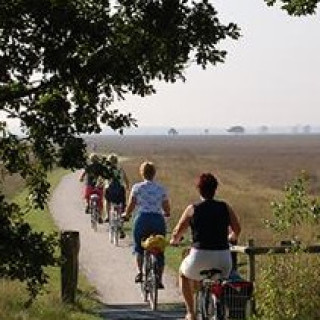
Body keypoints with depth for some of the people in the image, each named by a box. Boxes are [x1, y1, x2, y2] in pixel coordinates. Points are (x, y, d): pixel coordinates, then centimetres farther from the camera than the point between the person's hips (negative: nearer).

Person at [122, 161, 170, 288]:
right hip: (158, 220, 2)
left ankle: (139, 271, 0)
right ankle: (159, 279, 9)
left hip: (142, 218, -2)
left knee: (138, 247, 18)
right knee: (159, 251, 13)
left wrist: (126, 215, 18)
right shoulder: (161, 189, 8)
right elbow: (167, 211, 8)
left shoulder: (137, 187, 1)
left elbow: (130, 206, -2)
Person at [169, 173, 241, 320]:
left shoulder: (192, 209, -1)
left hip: (199, 256, -2)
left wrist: (174, 240, 27)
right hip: (223, 258, 2)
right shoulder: (225, 207, 5)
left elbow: (177, 232, 5)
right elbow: (237, 230, 11)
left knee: (183, 274, 31)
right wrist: (230, 238, 34)